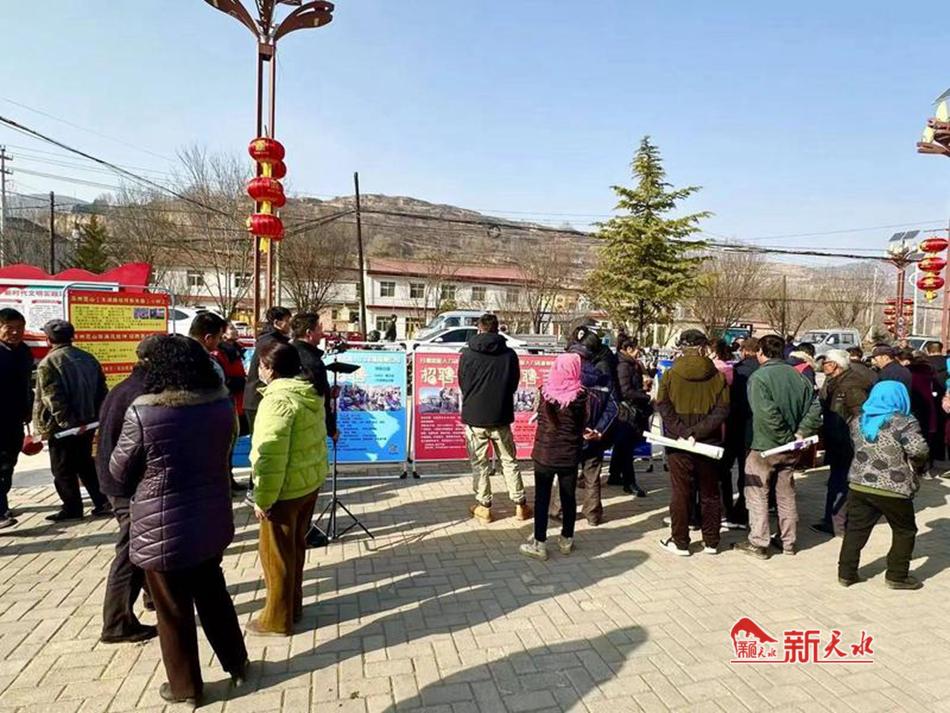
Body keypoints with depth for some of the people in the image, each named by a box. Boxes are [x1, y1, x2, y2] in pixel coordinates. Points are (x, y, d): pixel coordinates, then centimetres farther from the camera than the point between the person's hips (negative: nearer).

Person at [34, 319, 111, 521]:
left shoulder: (48, 364, -14)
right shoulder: (88, 359, 6)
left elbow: (53, 400, -19)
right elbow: (102, 391, 9)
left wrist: (66, 422, -17)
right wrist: (97, 416, 13)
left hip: (62, 427, -6)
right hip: (87, 422, 7)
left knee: (63, 469, 6)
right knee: (85, 463, 17)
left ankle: (72, 508, 13)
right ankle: (102, 502, 15)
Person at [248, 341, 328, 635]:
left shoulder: (277, 401, -23)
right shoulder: (310, 394, 5)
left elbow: (271, 456, -25)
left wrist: (263, 498, -17)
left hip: (286, 488, -9)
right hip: (312, 479, 9)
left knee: (276, 553, 7)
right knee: (296, 545, 22)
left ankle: (278, 619, 21)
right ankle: (293, 605, 36)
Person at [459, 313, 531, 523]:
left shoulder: (467, 354, -8)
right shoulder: (510, 354, -5)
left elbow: (462, 384, 2)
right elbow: (514, 384, 5)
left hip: (474, 417, -1)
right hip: (501, 417, 1)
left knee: (479, 464, 10)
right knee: (509, 461, 13)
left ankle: (484, 506, 14)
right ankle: (520, 504, 18)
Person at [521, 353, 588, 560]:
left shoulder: (545, 391, -8)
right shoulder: (580, 395, -12)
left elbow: (541, 417, 3)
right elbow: (582, 425, -5)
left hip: (544, 452, 0)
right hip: (569, 454, 0)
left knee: (542, 498, 7)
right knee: (568, 497, 14)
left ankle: (539, 543, 12)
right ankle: (567, 541, 26)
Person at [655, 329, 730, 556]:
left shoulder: (671, 375, -5)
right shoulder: (717, 376, -2)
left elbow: (663, 407, -12)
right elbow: (722, 410, -10)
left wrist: (682, 432, -14)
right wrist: (699, 432, -14)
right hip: (709, 444, 2)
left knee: (680, 493, 7)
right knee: (710, 494, 14)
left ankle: (680, 542, 14)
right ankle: (711, 542, 23)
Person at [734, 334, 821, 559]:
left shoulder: (759, 377, -17)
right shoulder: (797, 376, 2)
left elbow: (767, 414, -25)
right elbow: (815, 407, 1)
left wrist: (786, 436, -15)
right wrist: (800, 433, -1)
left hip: (765, 447, -6)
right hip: (791, 448, 6)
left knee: (757, 492, 4)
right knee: (786, 493, 17)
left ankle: (758, 543, 7)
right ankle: (787, 541, 27)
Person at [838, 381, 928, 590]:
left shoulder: (859, 421, 8)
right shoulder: (904, 423, -9)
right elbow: (919, 450, -20)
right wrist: (917, 467, -1)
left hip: (858, 485, 5)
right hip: (893, 490, -5)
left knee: (856, 529, 13)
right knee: (905, 531, 16)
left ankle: (846, 573, 18)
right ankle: (897, 576, 22)